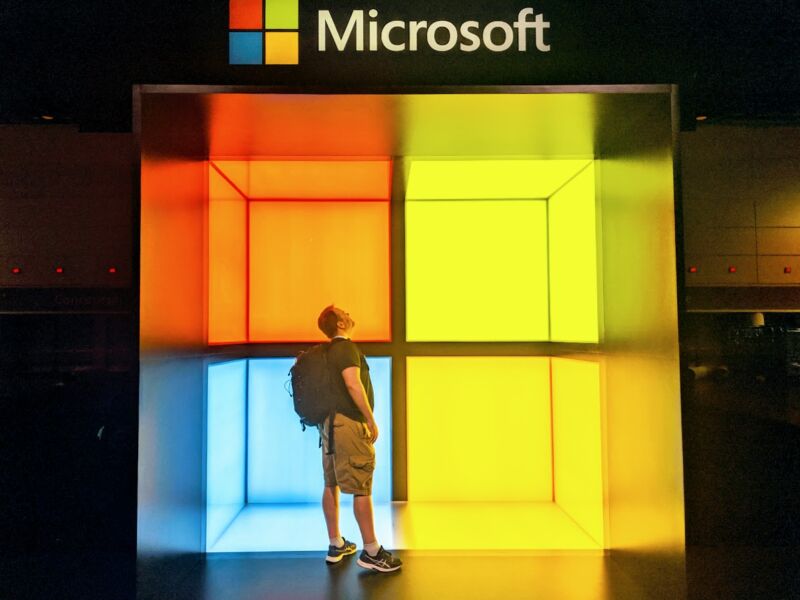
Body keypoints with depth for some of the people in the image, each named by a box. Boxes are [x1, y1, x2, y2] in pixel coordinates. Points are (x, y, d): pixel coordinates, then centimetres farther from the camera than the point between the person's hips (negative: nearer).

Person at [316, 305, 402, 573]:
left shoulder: (328, 351, 15)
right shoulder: (346, 347, -12)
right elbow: (353, 383, -24)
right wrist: (371, 419, -19)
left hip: (330, 422, 9)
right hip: (348, 423, -9)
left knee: (331, 484, 12)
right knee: (362, 487, -5)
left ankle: (336, 545, 22)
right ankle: (371, 551, 0)